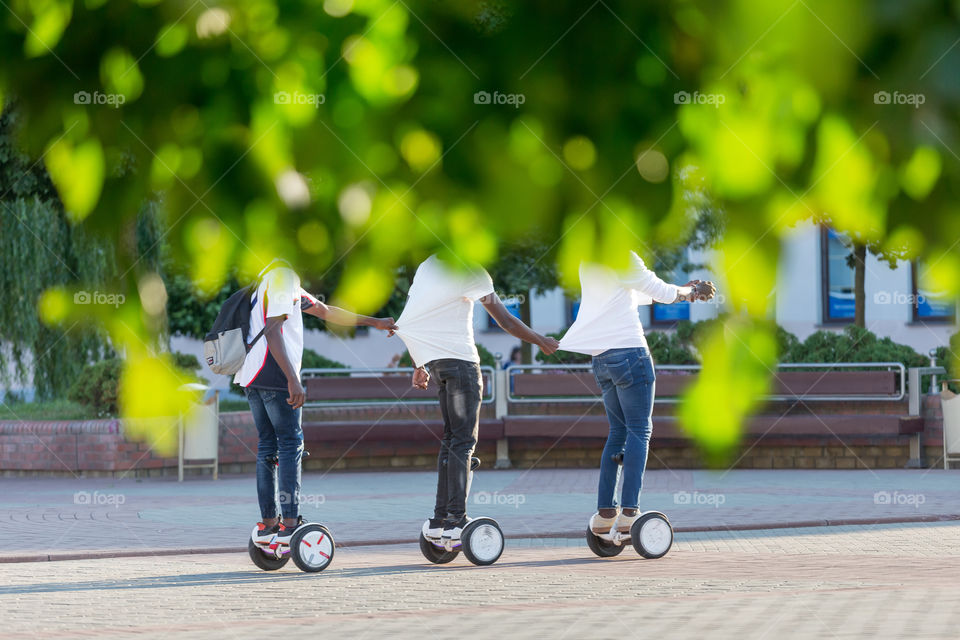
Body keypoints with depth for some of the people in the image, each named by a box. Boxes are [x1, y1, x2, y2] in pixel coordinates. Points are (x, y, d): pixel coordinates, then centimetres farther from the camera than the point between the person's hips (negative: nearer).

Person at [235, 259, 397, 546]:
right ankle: (289, 525, -11)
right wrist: (293, 380, -25)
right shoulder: (284, 277, -8)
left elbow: (327, 312, 32)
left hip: (252, 376, 10)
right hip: (272, 374, -10)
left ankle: (268, 523, 9)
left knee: (267, 445, 10)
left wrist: (374, 322, 35)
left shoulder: (285, 280, 24)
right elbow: (272, 330, -19)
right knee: (291, 444, -7)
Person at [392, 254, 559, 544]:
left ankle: (439, 519, 9)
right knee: (463, 441, -6)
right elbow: (504, 320, -9)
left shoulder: (427, 267, 15)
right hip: (460, 358, -8)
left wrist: (419, 366, 26)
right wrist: (540, 340, 5)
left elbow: (411, 317, 20)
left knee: (451, 438, 13)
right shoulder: (471, 272, -9)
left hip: (433, 358, 8)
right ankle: (456, 520, -11)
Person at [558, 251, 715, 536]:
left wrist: (683, 290, 27)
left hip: (600, 358, 8)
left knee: (618, 432, 13)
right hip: (628, 350, -8)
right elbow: (662, 292, -3)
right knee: (639, 430, -5)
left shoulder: (588, 263, 17)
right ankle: (629, 512, -14)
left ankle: (605, 512, 8)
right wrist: (691, 291, 17)